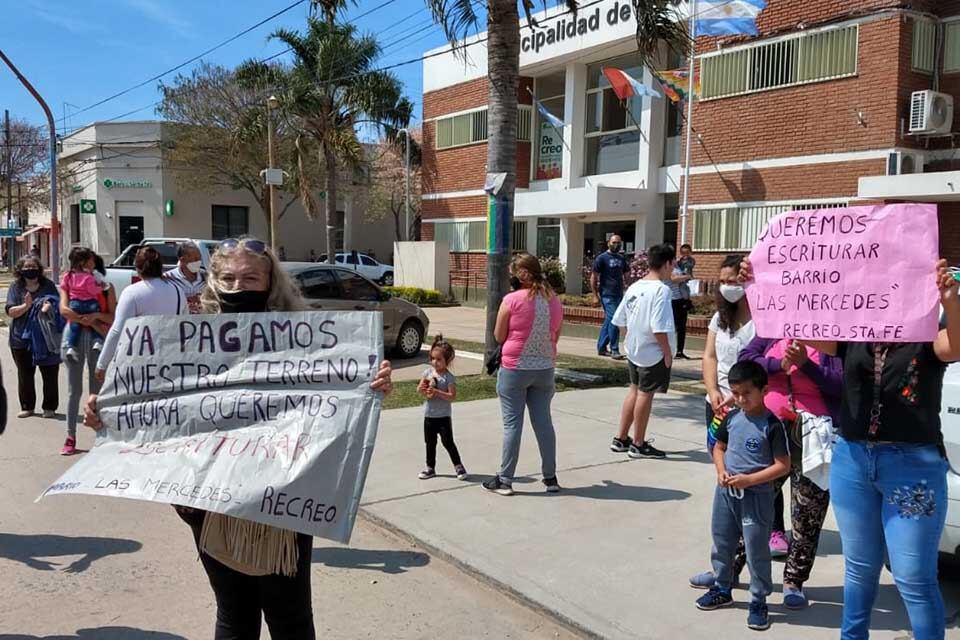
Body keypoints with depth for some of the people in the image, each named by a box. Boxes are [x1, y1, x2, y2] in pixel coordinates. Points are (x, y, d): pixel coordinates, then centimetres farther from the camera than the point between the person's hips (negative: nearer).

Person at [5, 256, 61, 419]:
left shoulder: (47, 285, 2)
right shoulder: (16, 287, 2)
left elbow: (56, 303, -5)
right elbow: (10, 312, -4)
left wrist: (48, 307, -27)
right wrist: (26, 306, -21)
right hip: (21, 338, 1)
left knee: (50, 374, 3)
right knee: (25, 375, 10)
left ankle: (49, 407, 14)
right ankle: (27, 407, 21)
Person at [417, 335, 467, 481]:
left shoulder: (449, 377, -12)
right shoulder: (428, 373, 3)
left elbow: (452, 396, -19)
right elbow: (418, 389, 7)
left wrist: (436, 392, -26)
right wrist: (422, 389, -15)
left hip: (443, 416, -5)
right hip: (429, 415, 5)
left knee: (448, 442, -2)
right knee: (430, 443, 14)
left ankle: (458, 466, 11)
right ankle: (430, 468, 25)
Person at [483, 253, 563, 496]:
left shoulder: (512, 300, -13)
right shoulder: (554, 301, 2)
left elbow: (499, 336, -5)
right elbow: (555, 337, 12)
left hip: (515, 369, -4)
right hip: (544, 369, 4)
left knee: (512, 424, 2)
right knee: (543, 421, 12)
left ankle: (505, 480, 9)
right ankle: (550, 478, 19)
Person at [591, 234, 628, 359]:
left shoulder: (622, 259, 15)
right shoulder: (602, 258, -3)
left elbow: (624, 275, 21)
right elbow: (593, 277, -4)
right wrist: (595, 295, -9)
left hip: (619, 295, 6)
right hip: (607, 295, -6)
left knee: (609, 321, 11)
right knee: (614, 321, -11)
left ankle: (601, 347, 19)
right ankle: (614, 350, -4)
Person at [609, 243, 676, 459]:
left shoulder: (634, 287, 6)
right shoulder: (661, 290, -18)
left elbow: (620, 320, 10)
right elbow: (659, 328, -25)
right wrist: (668, 352, -15)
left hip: (633, 350, 8)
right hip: (653, 352, -8)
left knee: (635, 390, 19)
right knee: (645, 394, 2)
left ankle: (621, 439, 25)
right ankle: (638, 445, 13)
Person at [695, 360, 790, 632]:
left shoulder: (772, 425, -15)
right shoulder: (732, 418, 2)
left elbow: (783, 466, -14)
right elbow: (719, 448, 14)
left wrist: (748, 480, -20)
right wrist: (721, 471, -6)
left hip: (757, 497, -6)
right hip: (726, 492, 6)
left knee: (756, 550, 4)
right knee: (722, 543, 18)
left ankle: (759, 600, 19)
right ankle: (723, 588, 36)